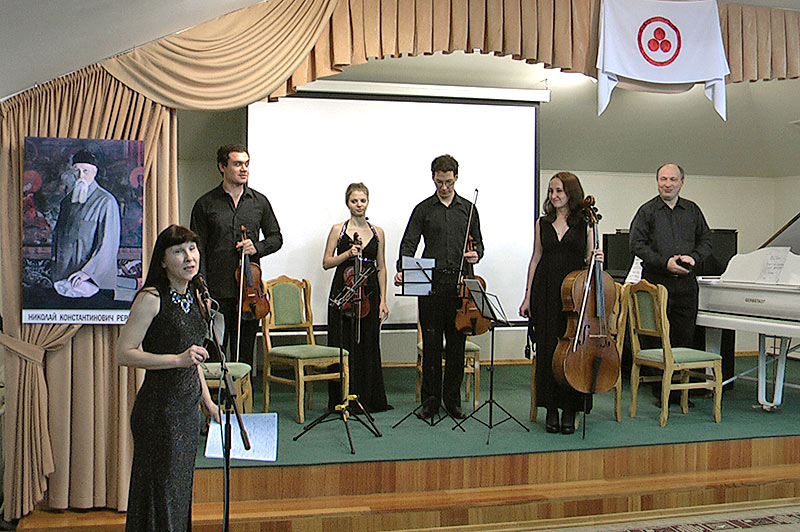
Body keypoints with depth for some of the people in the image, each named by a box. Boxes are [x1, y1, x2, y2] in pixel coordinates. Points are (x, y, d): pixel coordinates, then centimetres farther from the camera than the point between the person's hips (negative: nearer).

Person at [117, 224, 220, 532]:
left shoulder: (195, 297, 9)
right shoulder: (151, 298, -14)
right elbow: (124, 355, -19)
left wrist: (207, 400, 18)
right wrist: (178, 360, -25)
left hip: (189, 407, 7)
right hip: (159, 408, -7)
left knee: (181, 491, 16)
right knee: (160, 494, 3)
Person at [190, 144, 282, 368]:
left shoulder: (260, 202, 8)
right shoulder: (205, 204, 1)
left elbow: (276, 238, 16)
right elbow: (198, 250, 0)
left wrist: (257, 247, -7)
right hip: (217, 291, -2)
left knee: (244, 355, 10)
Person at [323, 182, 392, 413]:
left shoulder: (377, 232, 8)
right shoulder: (338, 230, 2)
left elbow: (381, 268, 9)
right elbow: (326, 262, 1)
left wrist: (383, 301, 3)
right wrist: (348, 253, -15)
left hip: (368, 293, 2)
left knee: (368, 346, 6)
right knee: (343, 345, 0)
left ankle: (369, 399, 17)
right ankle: (343, 400, 10)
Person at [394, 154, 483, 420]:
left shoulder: (468, 208, 12)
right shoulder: (423, 209, 7)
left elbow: (478, 241, 16)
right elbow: (409, 243, 0)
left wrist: (476, 254, -8)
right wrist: (402, 270, -17)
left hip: (460, 284, 1)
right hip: (431, 282, -1)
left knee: (456, 343, 5)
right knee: (431, 343, 2)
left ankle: (452, 399, 15)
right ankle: (431, 400, 12)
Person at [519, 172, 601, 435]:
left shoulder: (585, 224, 4)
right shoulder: (543, 223, 10)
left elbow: (587, 261, 9)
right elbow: (536, 259, 10)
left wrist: (595, 258, -15)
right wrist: (528, 296, 5)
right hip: (546, 292, 2)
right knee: (546, 350, 2)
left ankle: (569, 411, 9)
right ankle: (551, 409, 13)